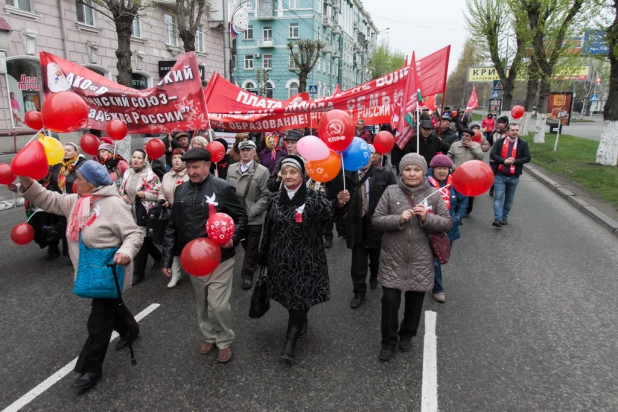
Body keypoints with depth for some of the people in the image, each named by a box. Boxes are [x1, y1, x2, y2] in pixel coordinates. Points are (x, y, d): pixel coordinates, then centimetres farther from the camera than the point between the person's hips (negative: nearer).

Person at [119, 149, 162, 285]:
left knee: (141, 240, -2)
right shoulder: (127, 173, 8)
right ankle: (158, 256, 43)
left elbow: (160, 193, -14)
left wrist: (144, 194, -23)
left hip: (144, 213, -7)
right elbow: (122, 190, 19)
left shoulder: (150, 175, -13)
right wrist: (123, 197, -1)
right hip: (130, 212, 7)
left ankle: (139, 273, 9)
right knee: (144, 239, 18)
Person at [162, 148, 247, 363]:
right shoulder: (180, 190, 3)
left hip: (219, 258, -5)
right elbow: (173, 227, 8)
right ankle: (210, 336, 40)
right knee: (202, 304, 18)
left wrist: (233, 238, -23)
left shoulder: (223, 188, -12)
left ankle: (224, 342, 22)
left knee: (218, 305, -3)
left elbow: (241, 217, -5)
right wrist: (167, 258, 7)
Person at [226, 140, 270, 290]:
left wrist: (251, 212, -18)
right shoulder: (232, 168, 5)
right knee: (245, 245, 19)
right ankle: (256, 260, 44)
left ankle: (247, 275, 25)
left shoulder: (262, 171, -10)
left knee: (251, 248, 9)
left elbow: (265, 196, -12)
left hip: (254, 218, -4)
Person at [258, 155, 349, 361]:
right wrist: (264, 258, 14)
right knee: (289, 297, 15)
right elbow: (267, 231, 10)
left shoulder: (314, 197, -9)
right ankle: (301, 323, 40)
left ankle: (290, 341, 5)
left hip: (306, 258, -4)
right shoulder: (275, 199, 3)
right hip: (281, 258, 4)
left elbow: (330, 213, -27)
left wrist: (339, 204, -49)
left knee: (300, 298, -4)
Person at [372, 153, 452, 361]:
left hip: (420, 258, 2)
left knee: (415, 299, 14)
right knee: (390, 299, -2)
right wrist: (398, 219, -21)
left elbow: (448, 223, 1)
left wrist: (427, 218, -17)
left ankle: (407, 335, 39)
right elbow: (376, 220, -5)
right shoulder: (391, 191, -4)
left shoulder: (432, 194, 0)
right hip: (393, 257, -1)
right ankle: (388, 340, 21)